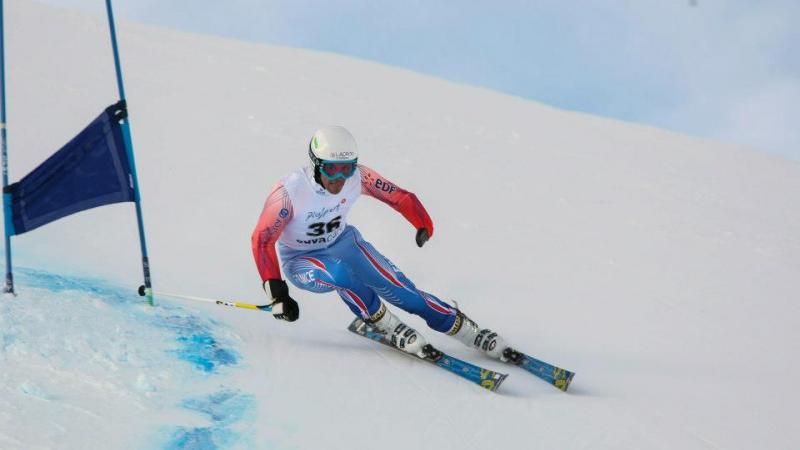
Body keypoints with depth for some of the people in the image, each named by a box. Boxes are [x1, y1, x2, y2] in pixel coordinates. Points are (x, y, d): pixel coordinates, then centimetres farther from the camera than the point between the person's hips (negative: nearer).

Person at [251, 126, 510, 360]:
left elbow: (399, 196, -8)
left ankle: (462, 327, 4)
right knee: (340, 272, -36)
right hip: (301, 261, -3)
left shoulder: (357, 178, -21)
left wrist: (424, 225, -8)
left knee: (400, 289, -12)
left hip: (342, 243, 3)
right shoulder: (289, 191, -32)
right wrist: (277, 292, -32)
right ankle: (384, 324, -13)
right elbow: (262, 239, -28)